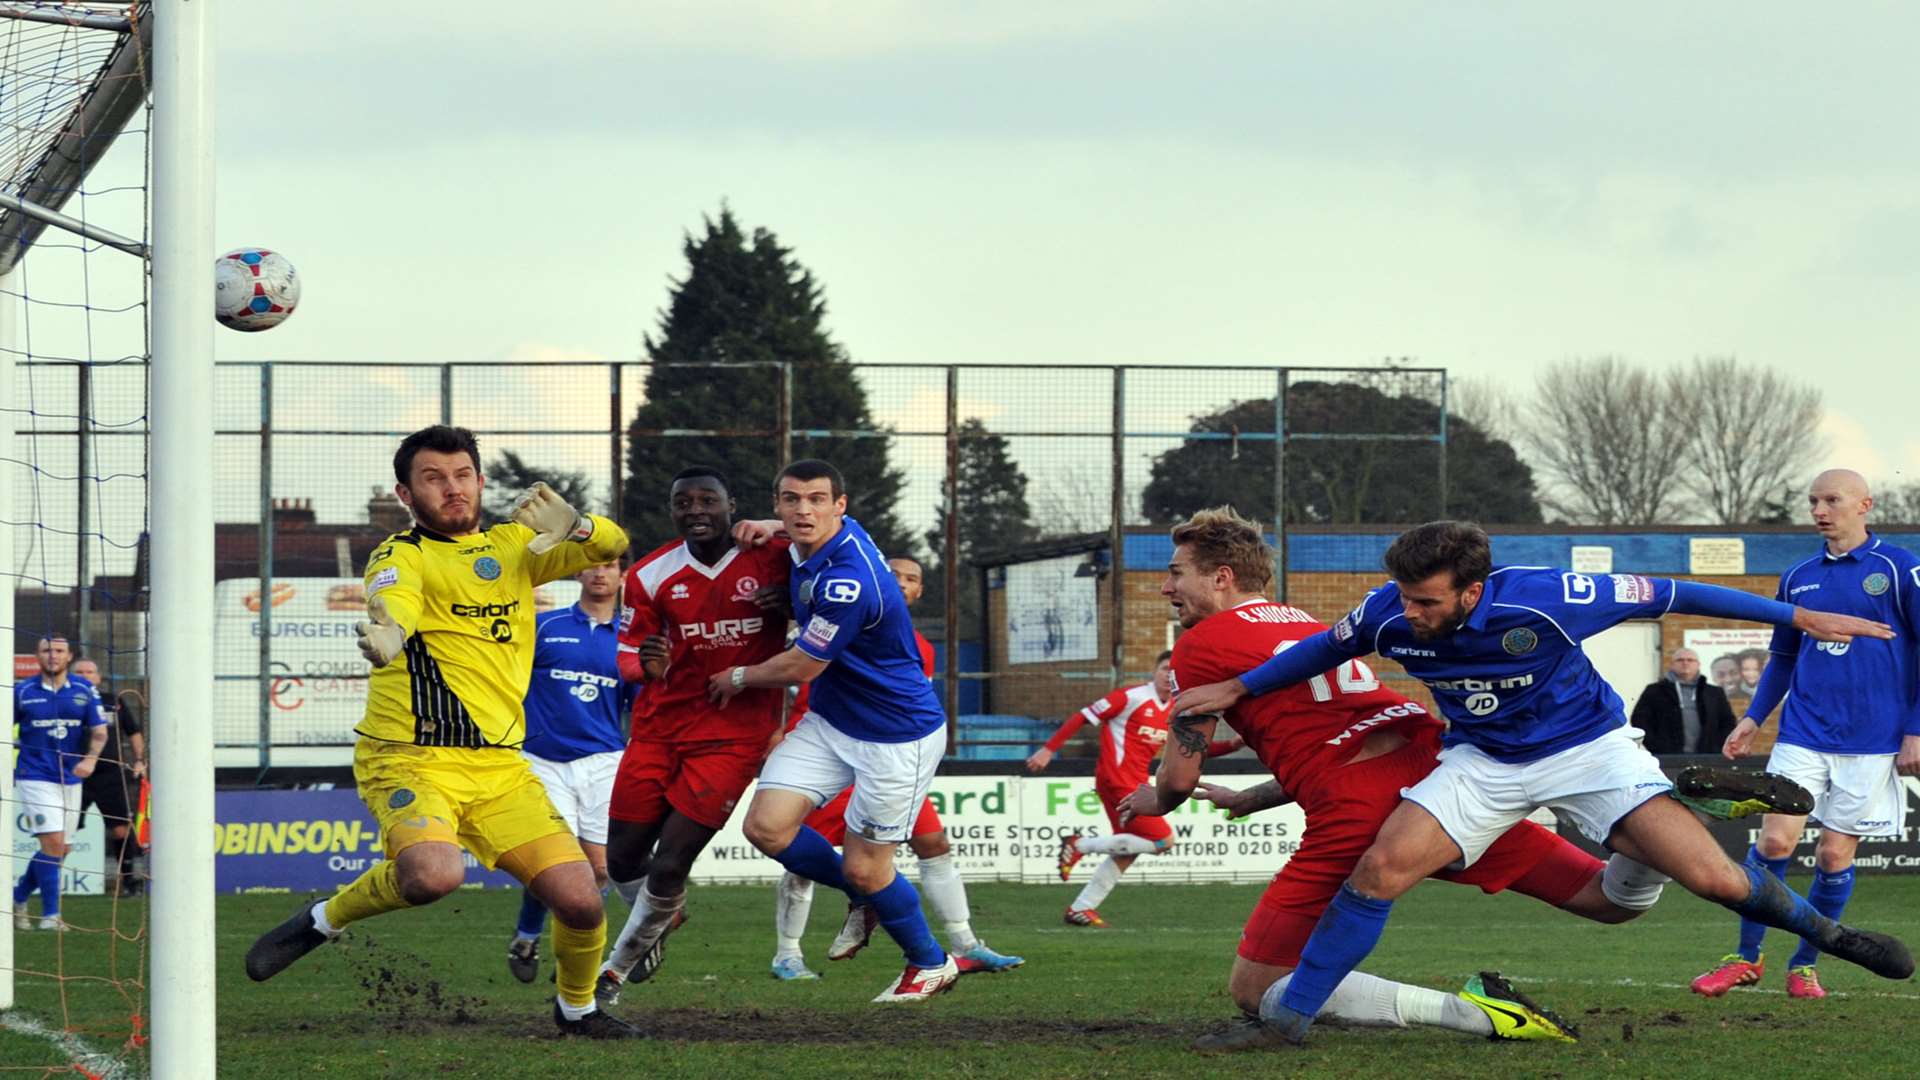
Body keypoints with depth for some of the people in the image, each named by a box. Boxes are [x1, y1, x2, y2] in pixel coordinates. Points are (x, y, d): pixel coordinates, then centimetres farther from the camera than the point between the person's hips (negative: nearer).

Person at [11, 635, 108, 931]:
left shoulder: (85, 690, 4)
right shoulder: (23, 692, 0)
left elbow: (99, 730, 1)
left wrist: (91, 758, -17)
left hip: (70, 779, 4)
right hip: (36, 778, -4)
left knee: (60, 849, 8)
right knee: (53, 843, -15)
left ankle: (19, 898, 27)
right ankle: (50, 915, -10)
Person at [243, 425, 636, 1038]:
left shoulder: (512, 547, 15)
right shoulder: (402, 555, -3)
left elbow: (611, 545, 10)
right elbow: (392, 605, -25)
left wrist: (573, 527, -14)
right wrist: (384, 636, -50)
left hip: (500, 767, 5)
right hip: (410, 758, -5)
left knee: (580, 900, -8)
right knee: (434, 873, -34)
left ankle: (577, 1007, 23)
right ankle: (323, 921, -5)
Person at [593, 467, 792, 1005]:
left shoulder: (771, 557, -9)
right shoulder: (650, 576, -4)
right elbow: (628, 656, 1)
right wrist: (647, 665, -24)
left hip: (735, 733, -3)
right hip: (660, 727, 3)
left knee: (668, 867, -8)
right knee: (623, 861, 7)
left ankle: (615, 972, 13)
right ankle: (665, 916, 41)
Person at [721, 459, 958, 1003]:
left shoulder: (847, 583, -30)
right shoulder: (838, 533, -3)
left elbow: (801, 667, -20)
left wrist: (739, 678, -1)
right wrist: (769, 527, 5)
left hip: (895, 737, -9)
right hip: (829, 721, 9)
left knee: (865, 870, -2)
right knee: (767, 827, -6)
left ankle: (932, 963, 25)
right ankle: (864, 898, 20)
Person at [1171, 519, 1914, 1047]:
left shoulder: (1544, 599, -31)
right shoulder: (1388, 617, -19)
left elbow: (1665, 595, -21)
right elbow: (1326, 648, 6)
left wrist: (1799, 617, -15)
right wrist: (1236, 689, 9)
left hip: (1587, 747, -3)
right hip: (1485, 762, 3)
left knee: (1713, 878, -16)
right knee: (1382, 866, -21)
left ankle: (1825, 933, 15)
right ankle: (1289, 1015, -10)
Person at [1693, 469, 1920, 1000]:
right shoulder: (1797, 579, 11)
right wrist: (1753, 718, 12)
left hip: (1873, 741, -3)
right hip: (1804, 733, 3)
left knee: (1835, 855, -1)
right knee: (1775, 840, -8)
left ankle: (1805, 965, 14)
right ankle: (1747, 958, 5)